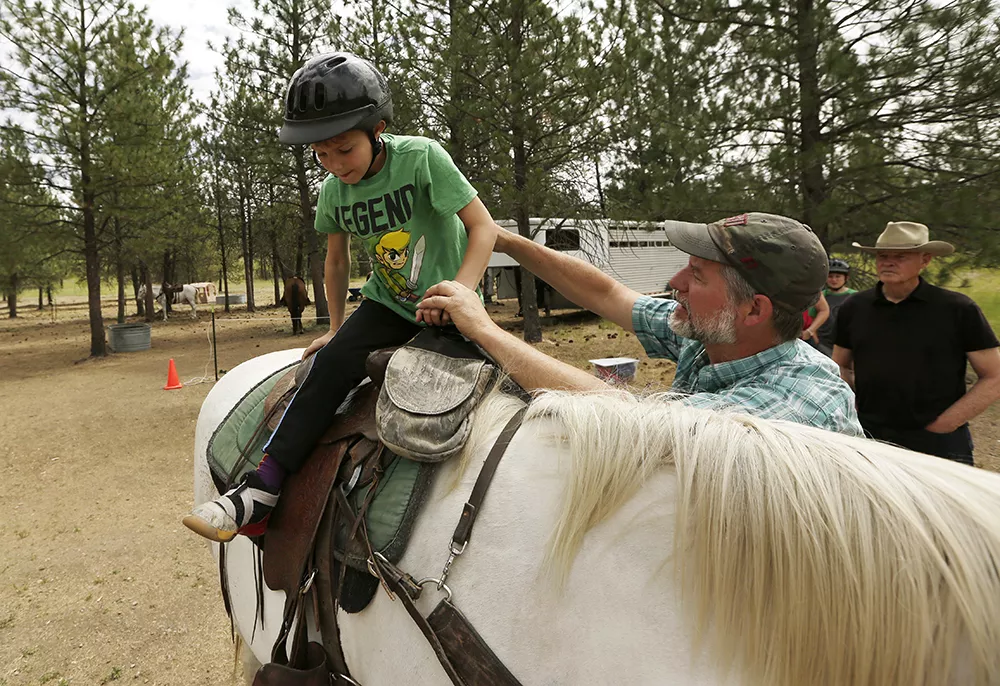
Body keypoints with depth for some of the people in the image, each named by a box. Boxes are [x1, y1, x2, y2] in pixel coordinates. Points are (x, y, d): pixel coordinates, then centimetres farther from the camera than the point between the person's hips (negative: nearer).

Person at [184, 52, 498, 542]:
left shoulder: (421, 157, -17)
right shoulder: (334, 191, -1)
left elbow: (483, 227, -17)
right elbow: (337, 260, 15)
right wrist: (337, 328, 17)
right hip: (387, 304, 3)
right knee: (332, 363, -21)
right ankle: (261, 489, -22)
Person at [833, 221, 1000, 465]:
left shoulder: (958, 310, -5)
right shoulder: (853, 308, 3)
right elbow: (841, 366, 14)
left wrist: (946, 423, -9)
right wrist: (852, 406, -2)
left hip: (939, 446, -2)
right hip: (869, 440, 3)